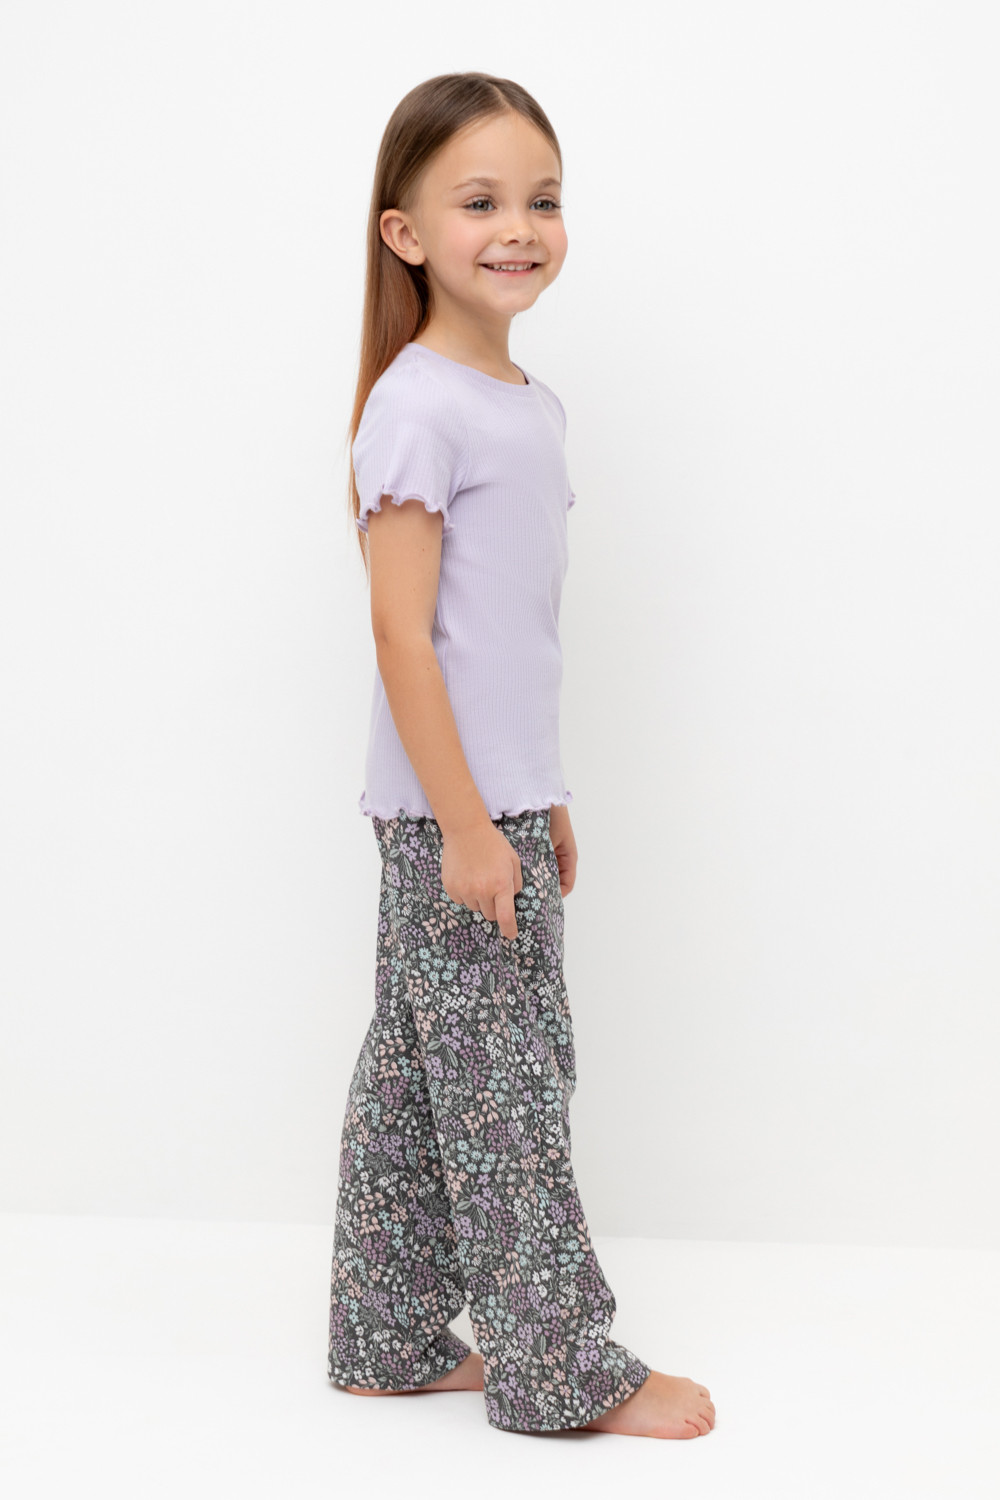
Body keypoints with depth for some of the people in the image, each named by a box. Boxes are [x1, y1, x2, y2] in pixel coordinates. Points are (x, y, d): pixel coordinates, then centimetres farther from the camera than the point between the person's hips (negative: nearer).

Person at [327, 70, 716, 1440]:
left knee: (416, 1080, 15)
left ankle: (392, 1344, 26)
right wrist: (468, 824, -20)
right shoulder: (418, 409, -14)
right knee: (506, 1084, 0)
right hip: (453, 809, -9)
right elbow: (402, 630, -18)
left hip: (497, 797, 9)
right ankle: (562, 1368, 11)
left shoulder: (528, 402, 13)